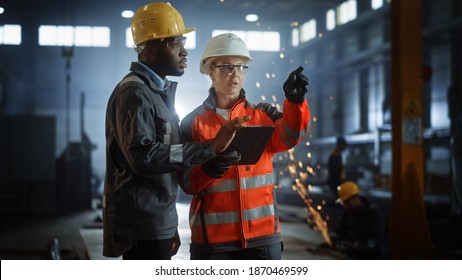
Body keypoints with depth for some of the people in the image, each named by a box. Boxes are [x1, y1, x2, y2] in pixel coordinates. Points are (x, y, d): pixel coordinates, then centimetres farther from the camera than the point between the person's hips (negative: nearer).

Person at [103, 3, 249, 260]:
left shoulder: (160, 90, 18)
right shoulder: (134, 93, -14)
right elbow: (144, 156, -28)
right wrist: (210, 148, -28)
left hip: (157, 224, 10)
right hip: (143, 228, -10)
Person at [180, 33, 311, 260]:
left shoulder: (262, 115, 9)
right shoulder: (193, 122, 4)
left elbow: (289, 136, -12)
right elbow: (187, 181, -2)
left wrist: (295, 101, -30)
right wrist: (209, 169, -23)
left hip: (261, 233, 1)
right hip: (212, 235, -1)